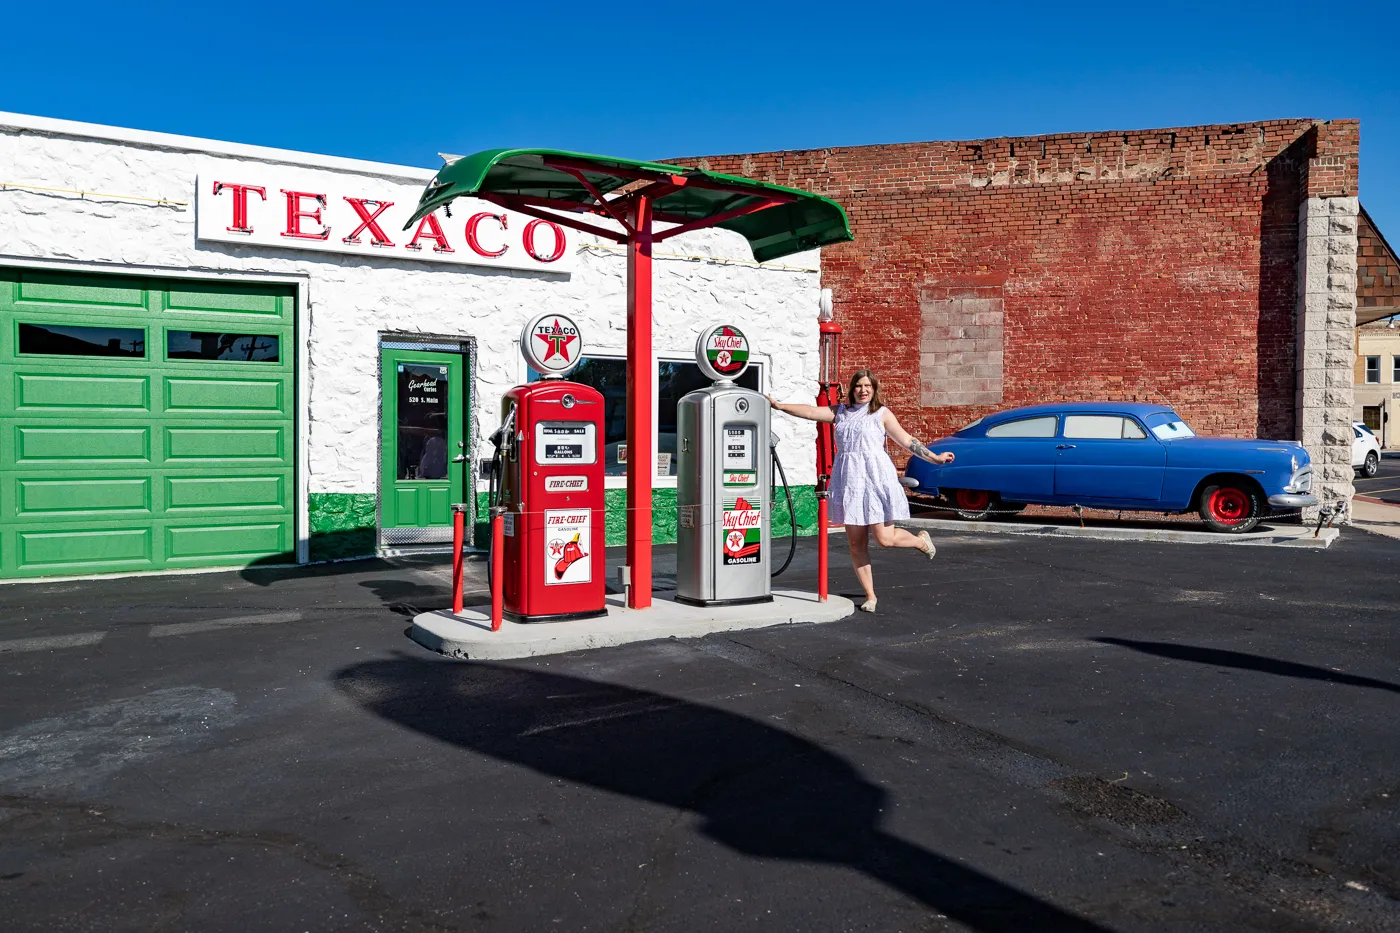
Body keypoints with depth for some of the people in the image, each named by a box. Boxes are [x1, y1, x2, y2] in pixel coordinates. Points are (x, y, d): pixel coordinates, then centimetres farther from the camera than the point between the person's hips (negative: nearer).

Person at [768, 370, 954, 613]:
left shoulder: (882, 413, 5)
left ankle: (922, 540, 24)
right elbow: (810, 412, 10)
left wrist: (934, 457, -1)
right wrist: (779, 406, 3)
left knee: (884, 538, -9)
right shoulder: (840, 412, 15)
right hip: (848, 481, 4)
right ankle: (870, 595, 14)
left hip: (876, 479, -4)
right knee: (856, 544, 3)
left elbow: (906, 441, 5)